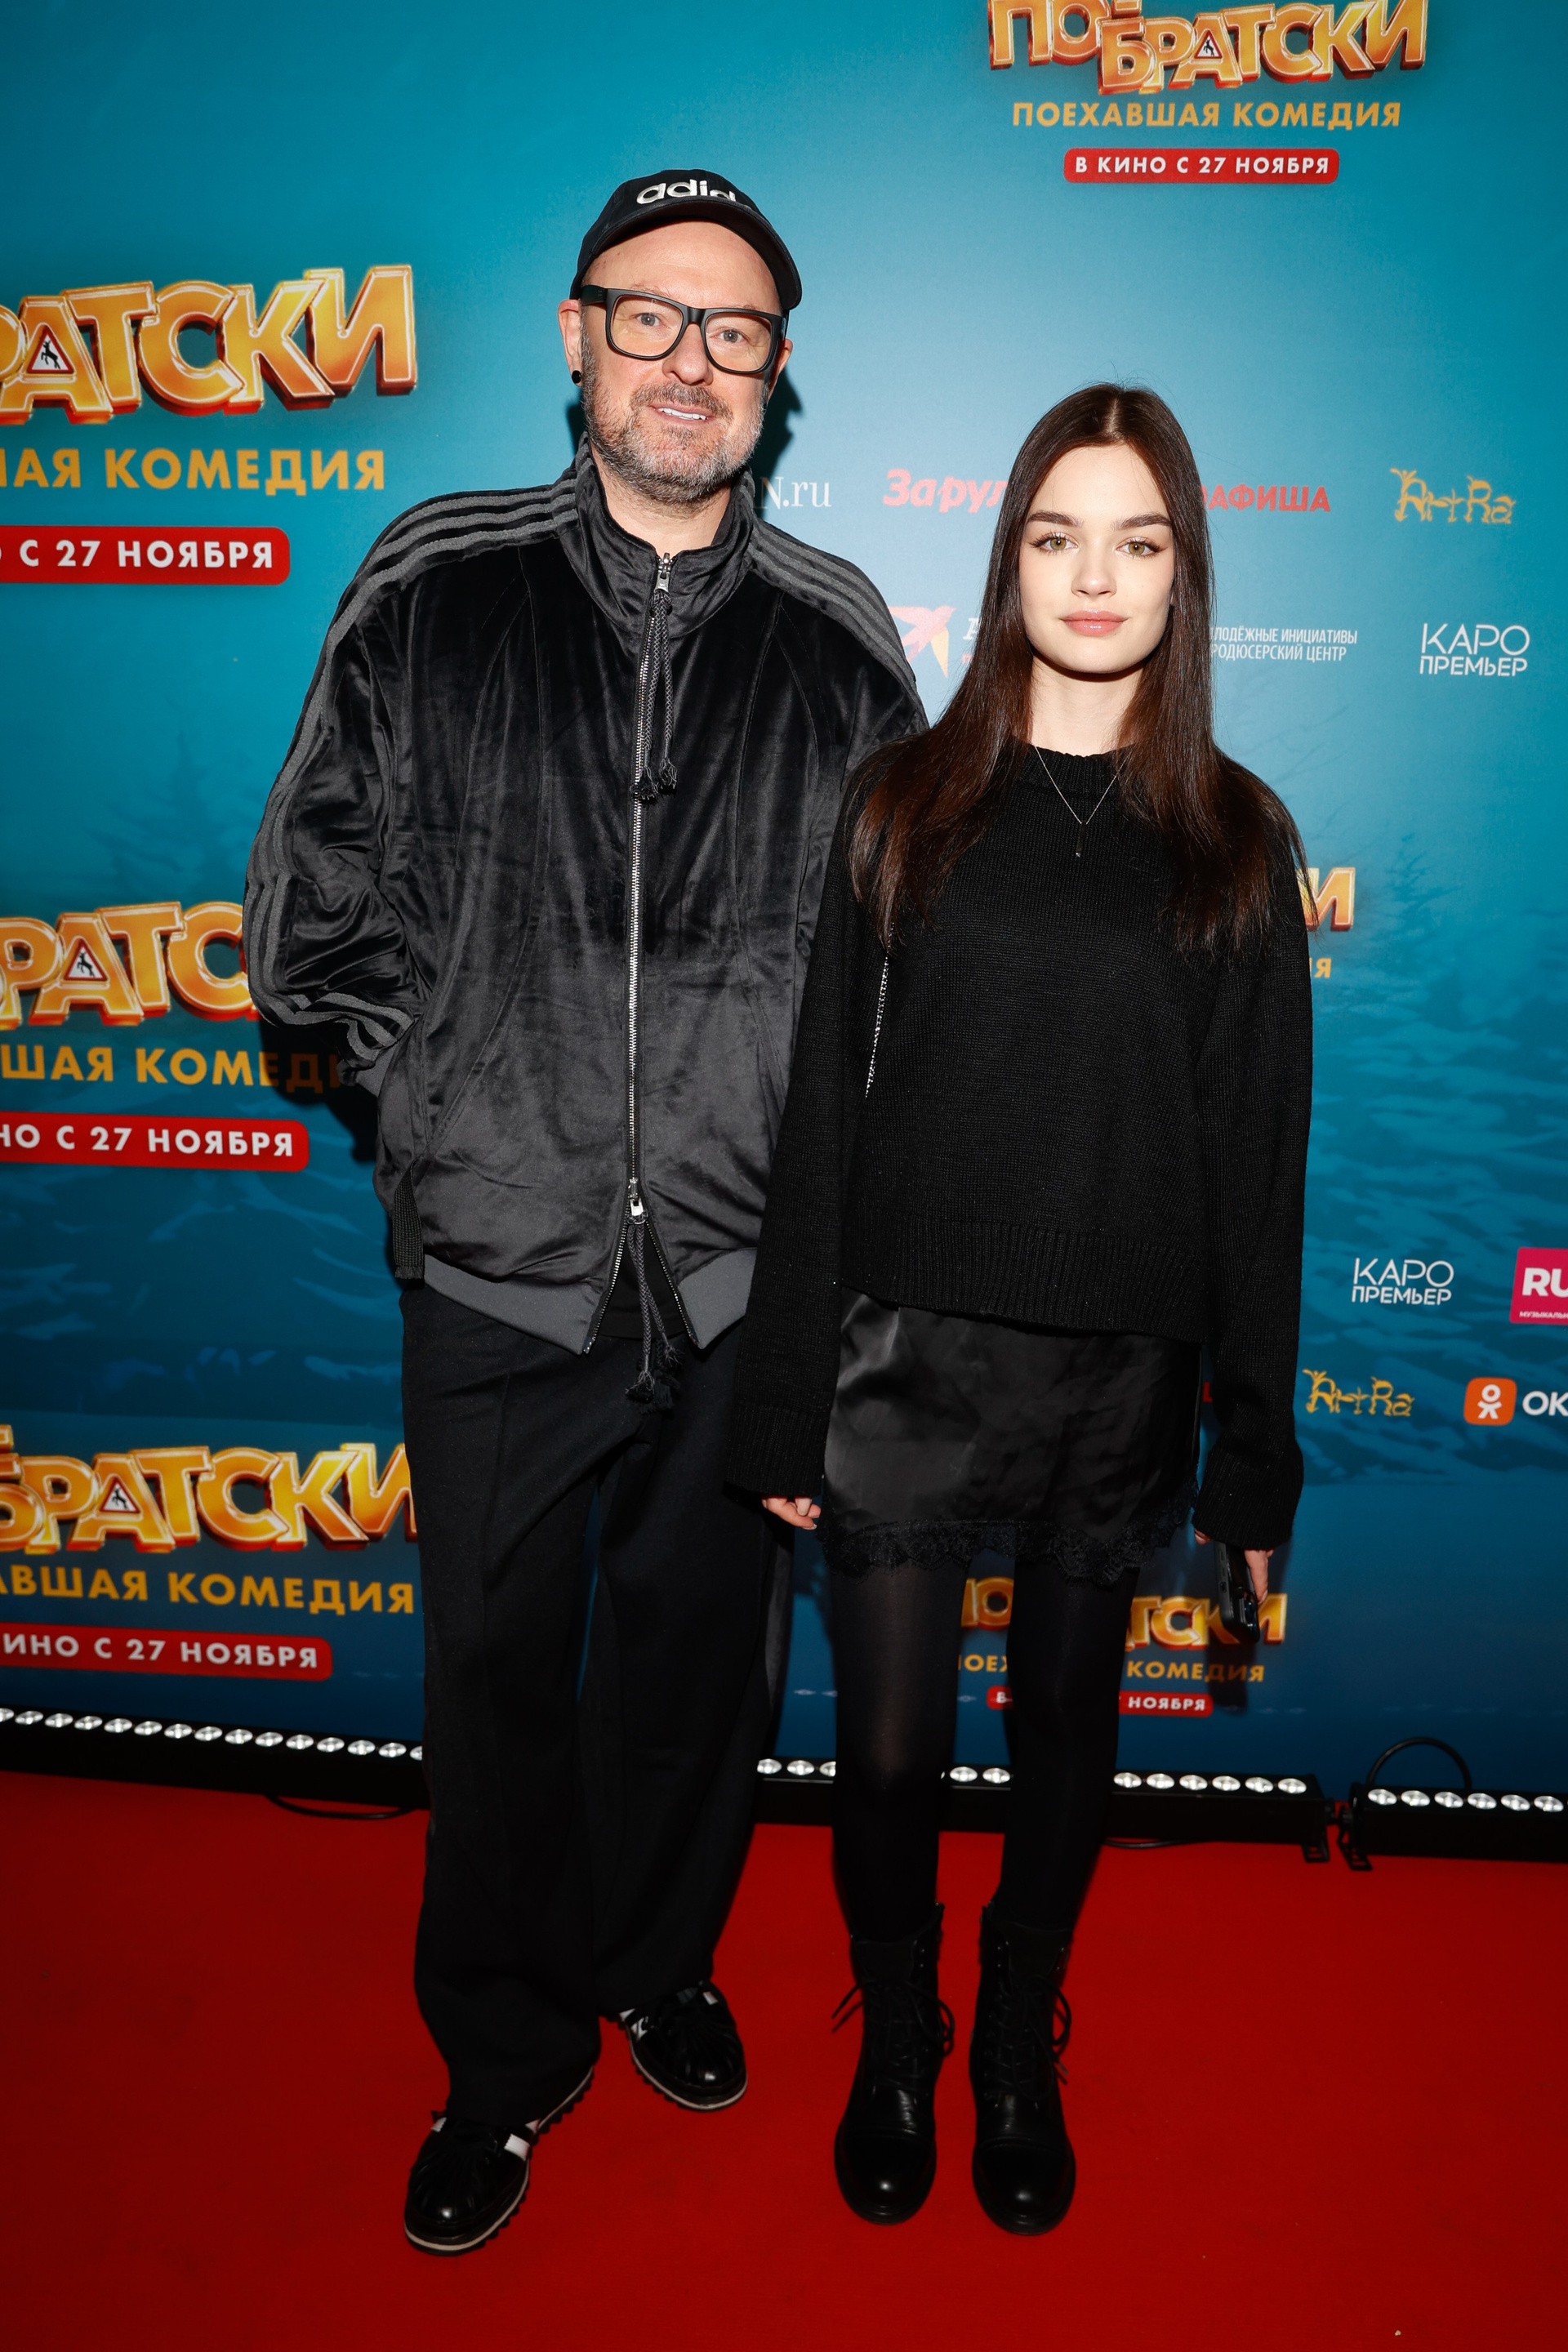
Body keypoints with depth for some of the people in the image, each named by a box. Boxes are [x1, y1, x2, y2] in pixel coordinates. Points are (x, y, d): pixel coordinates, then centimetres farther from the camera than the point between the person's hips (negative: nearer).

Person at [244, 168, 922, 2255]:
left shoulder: (840, 642, 2)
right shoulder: (431, 593, 0)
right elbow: (313, 923, 3)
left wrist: (784, 1131, -1)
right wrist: (468, 1083, 0)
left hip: (744, 1277, 1)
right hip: (500, 1263, 0)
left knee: (699, 1657, 18)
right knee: (498, 1672, 13)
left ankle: (656, 1963, 47)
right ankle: (505, 2057, 39)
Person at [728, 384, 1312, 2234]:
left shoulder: (1237, 841, 3)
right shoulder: (906, 803, 1)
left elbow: (1261, 1154, 2)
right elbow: (822, 1112, -1)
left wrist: (1256, 1449, 1)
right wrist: (787, 1405, -3)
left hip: (1122, 1375, 1)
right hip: (911, 1358, -1)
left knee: (1066, 1728, 17)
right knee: (889, 1745, 8)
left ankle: (1020, 2053, 43)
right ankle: (894, 2046, 38)